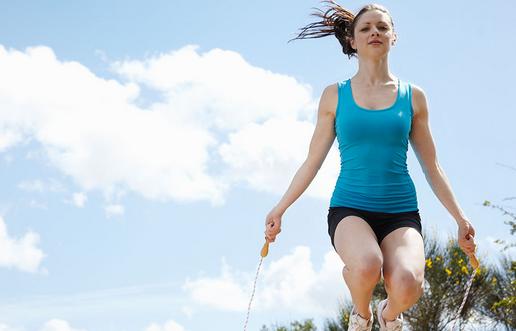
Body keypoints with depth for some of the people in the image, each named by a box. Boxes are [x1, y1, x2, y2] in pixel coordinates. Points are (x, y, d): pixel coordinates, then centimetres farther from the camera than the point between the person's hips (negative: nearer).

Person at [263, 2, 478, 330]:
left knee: (406, 285, -29)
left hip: (401, 211, 1)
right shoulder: (335, 96, 8)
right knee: (367, 265, -35)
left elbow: (432, 167, 14)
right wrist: (280, 209, 6)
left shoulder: (413, 97, 10)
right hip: (349, 207, -1)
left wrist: (460, 217, 10)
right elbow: (312, 161, 11)